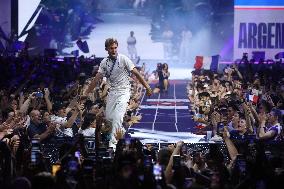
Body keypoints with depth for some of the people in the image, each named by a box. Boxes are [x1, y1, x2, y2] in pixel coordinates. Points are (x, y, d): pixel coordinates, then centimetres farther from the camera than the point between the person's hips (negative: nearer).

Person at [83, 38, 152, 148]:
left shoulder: (123, 59, -10)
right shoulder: (104, 62, 3)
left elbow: (136, 74, -9)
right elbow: (97, 79, 5)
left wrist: (147, 87, -13)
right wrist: (86, 93, 2)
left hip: (124, 91, -5)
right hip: (112, 92, 5)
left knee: (117, 117, -18)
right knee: (108, 117, 8)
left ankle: (113, 142, -18)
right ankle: (122, 132, 34)